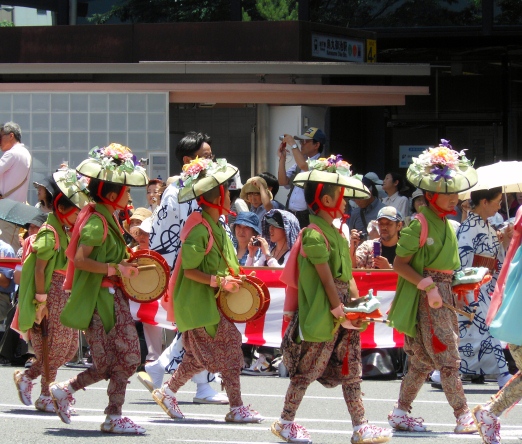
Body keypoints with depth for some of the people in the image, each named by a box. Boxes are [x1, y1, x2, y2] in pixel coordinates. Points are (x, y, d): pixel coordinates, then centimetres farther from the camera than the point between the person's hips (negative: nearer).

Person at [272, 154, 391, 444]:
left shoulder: (335, 233, 13)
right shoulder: (314, 235, -17)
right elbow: (326, 278, -19)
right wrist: (339, 311, -18)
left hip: (342, 315, 9)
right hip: (321, 316, -9)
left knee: (351, 370, 8)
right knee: (308, 370, 1)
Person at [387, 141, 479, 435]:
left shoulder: (447, 225, 14)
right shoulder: (420, 225, -12)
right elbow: (400, 264, -14)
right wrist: (428, 287, -20)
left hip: (443, 296, 9)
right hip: (426, 298, -9)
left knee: (423, 360, 11)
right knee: (448, 358, -8)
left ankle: (401, 412, 18)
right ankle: (463, 416, -6)